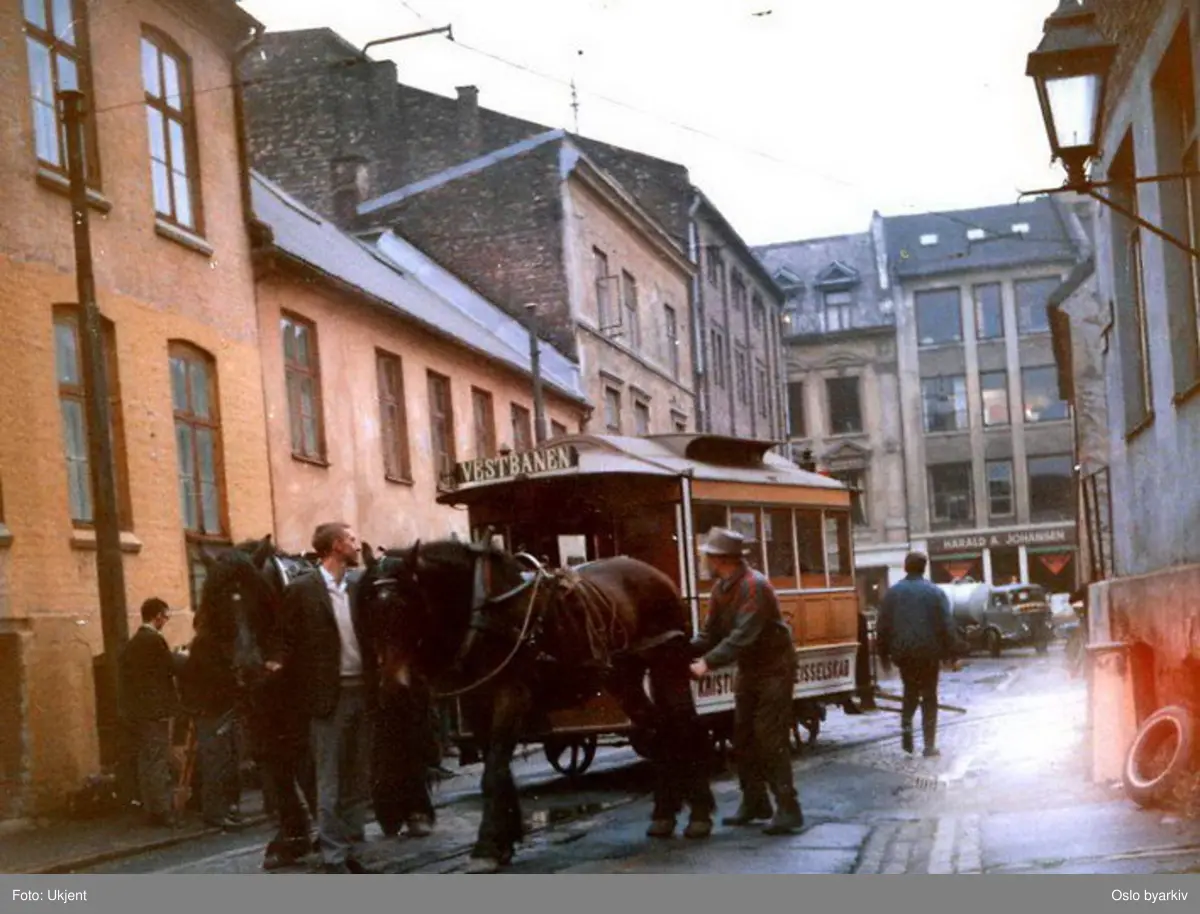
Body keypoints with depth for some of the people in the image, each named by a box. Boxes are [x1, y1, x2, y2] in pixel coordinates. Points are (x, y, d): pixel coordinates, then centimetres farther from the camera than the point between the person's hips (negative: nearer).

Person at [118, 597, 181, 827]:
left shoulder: (133, 642, 13)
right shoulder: (155, 640, -14)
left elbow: (129, 674, 16)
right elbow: (171, 668, -11)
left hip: (137, 709, 9)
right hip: (155, 709, -9)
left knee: (147, 761, 12)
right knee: (158, 763, -6)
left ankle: (151, 808, 16)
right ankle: (162, 811, -4)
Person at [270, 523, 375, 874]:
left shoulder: (355, 590, 12)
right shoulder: (301, 589, -4)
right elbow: (289, 639, -3)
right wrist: (276, 662, -20)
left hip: (361, 693, 6)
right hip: (329, 697, -6)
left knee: (358, 779, 9)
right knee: (330, 782, -1)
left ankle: (347, 847, 18)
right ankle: (333, 858, 3)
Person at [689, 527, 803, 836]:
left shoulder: (754, 585, -25)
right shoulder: (721, 589, 2)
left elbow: (742, 636, -32)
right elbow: (712, 634, 2)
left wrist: (708, 663, -37)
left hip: (773, 669, -9)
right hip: (748, 671, 9)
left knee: (770, 739, -11)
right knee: (743, 738, 11)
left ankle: (788, 809, -7)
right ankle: (755, 802, 23)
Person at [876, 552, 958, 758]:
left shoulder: (893, 592, 2)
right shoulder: (935, 592, -4)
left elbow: (883, 626, 3)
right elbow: (947, 626, -6)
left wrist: (884, 654, 10)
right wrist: (951, 653, 0)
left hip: (903, 652, 2)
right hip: (929, 652, -2)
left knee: (910, 690, 22)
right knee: (929, 696, 6)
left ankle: (906, 724, -3)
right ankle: (929, 745, 3)